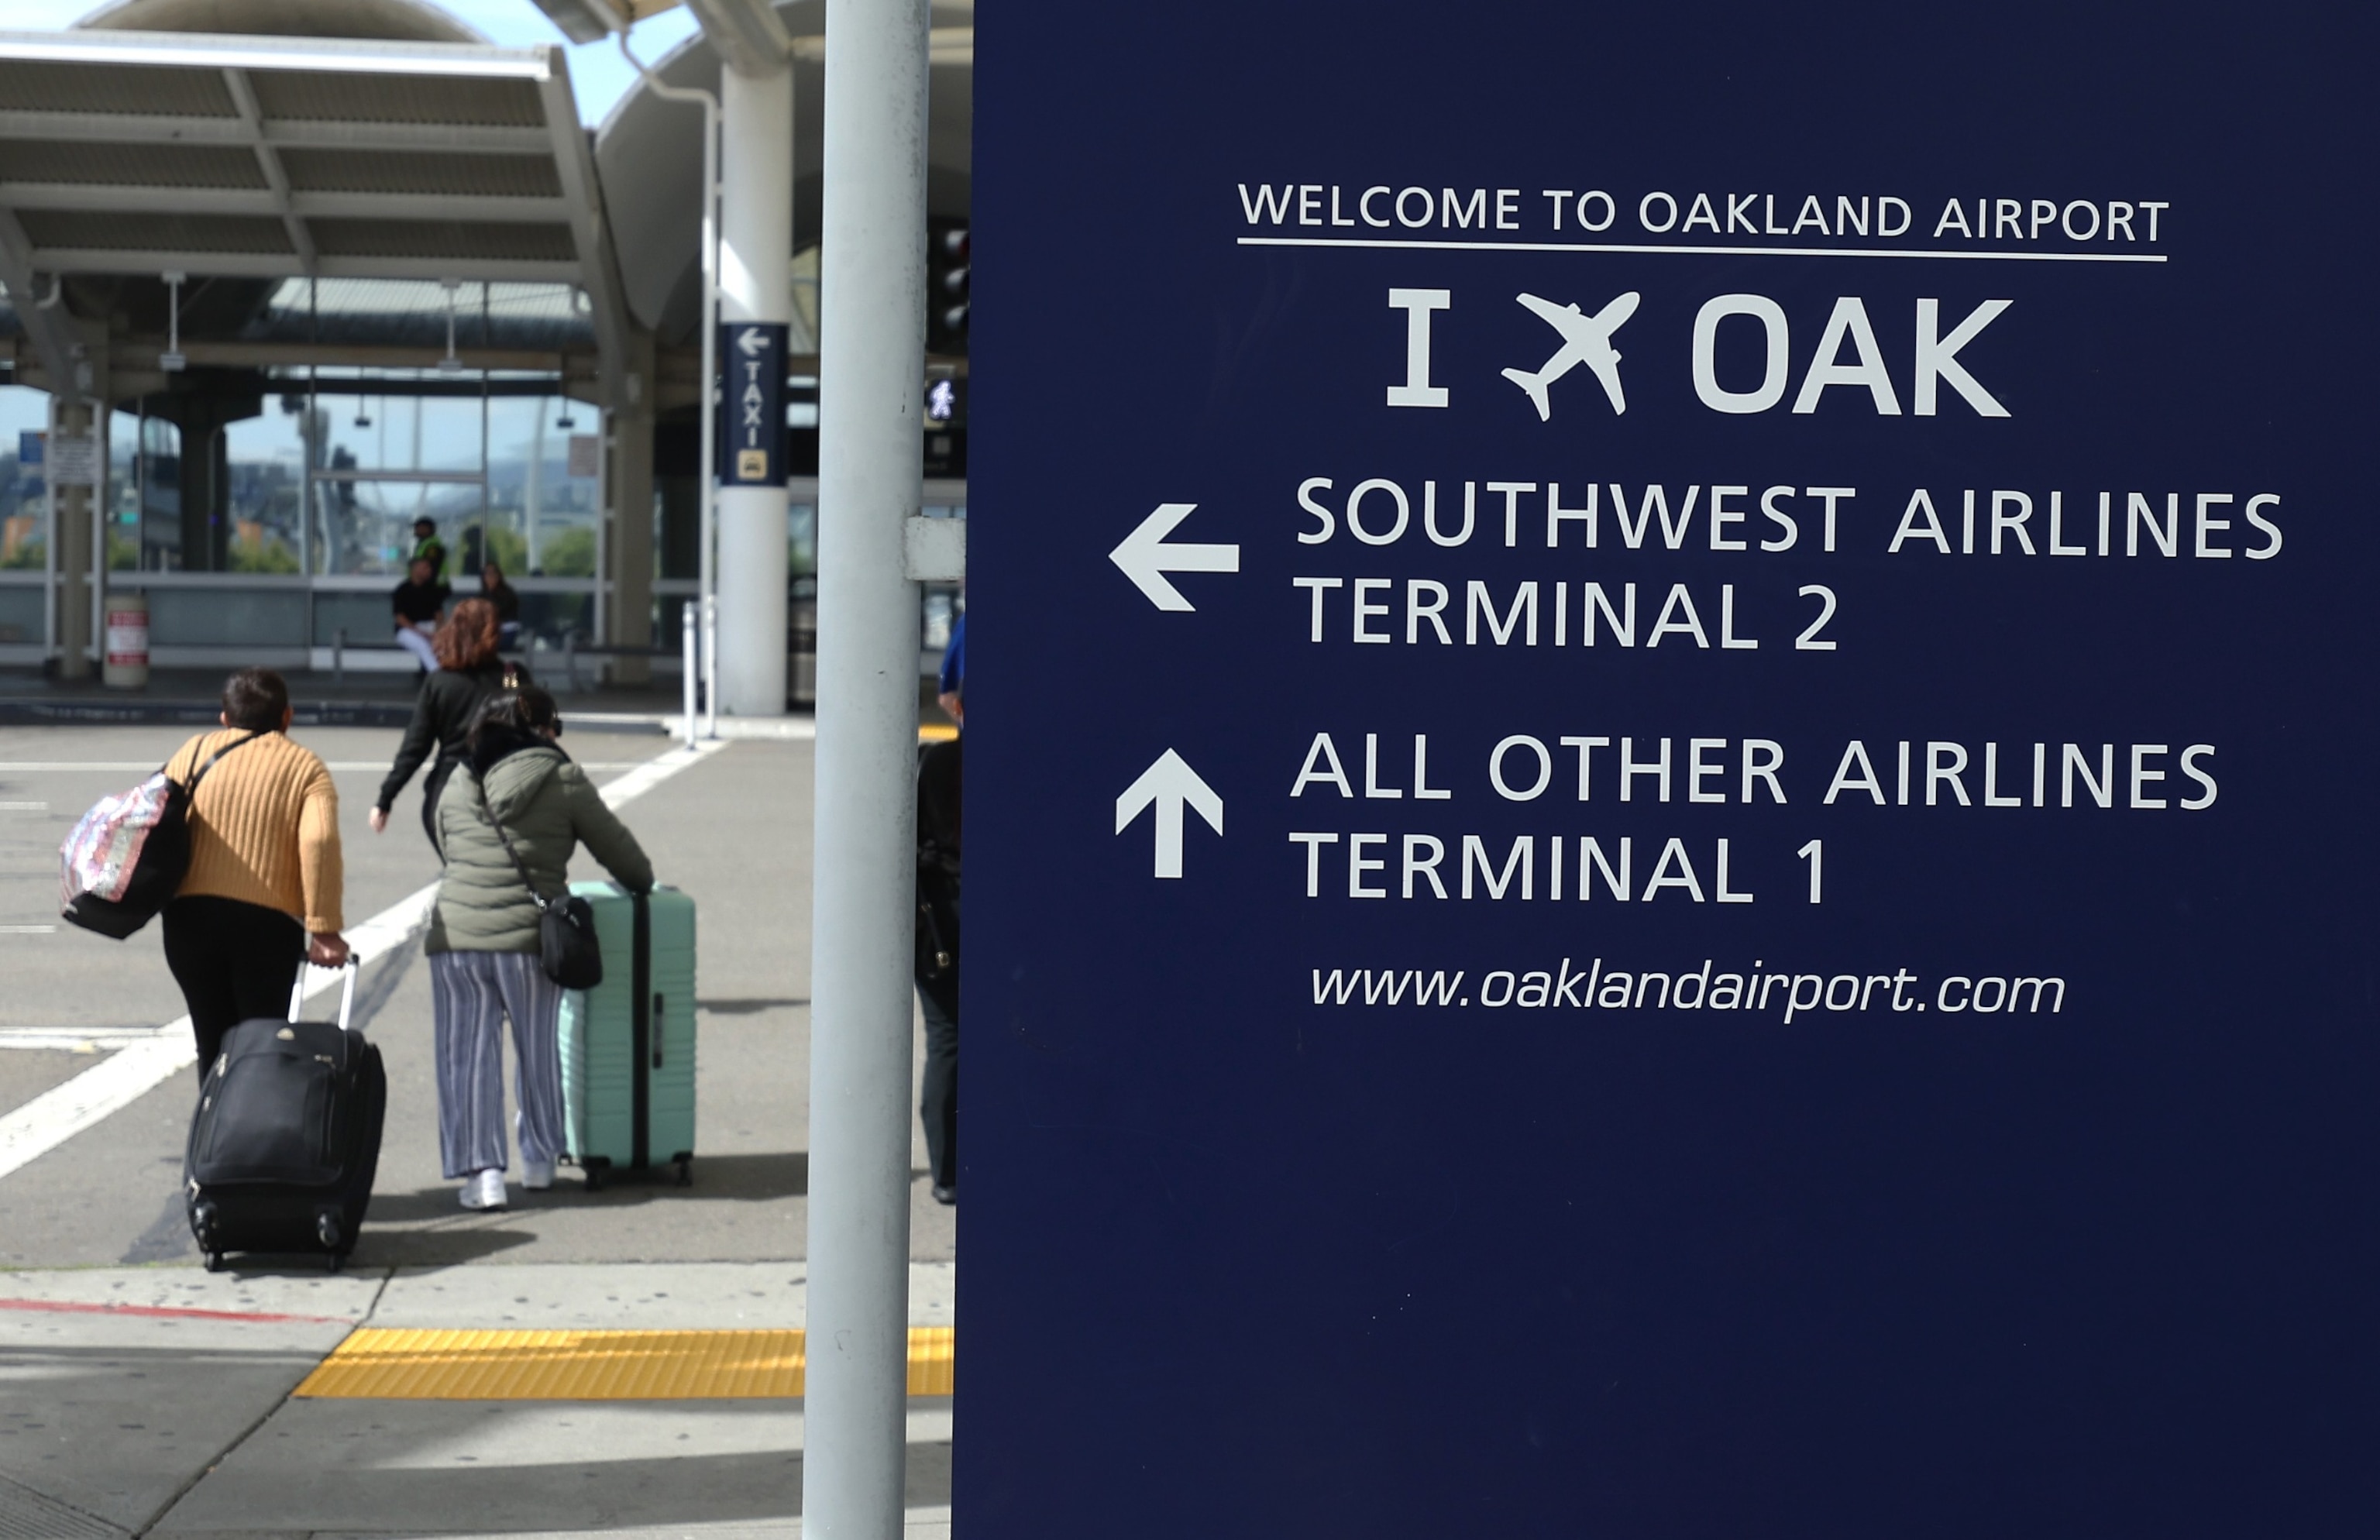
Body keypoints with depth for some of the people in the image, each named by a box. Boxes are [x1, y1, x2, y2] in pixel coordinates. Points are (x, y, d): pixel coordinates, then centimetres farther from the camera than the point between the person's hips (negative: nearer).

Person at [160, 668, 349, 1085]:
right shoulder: (306, 768, 5)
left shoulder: (195, 752, 13)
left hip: (190, 915, 2)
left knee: (214, 1046, 13)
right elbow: (320, 841, -12)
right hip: (268, 924, -2)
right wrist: (324, 929, -14)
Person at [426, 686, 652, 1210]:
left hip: (455, 936, 2)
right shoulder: (562, 780, 1)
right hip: (528, 938, -2)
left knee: (467, 1055, 6)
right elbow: (616, 847, 8)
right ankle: (539, 1159, 28)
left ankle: (481, 1171, -2)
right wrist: (642, 884, 29)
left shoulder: (458, 782, 14)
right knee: (538, 1050, 16)